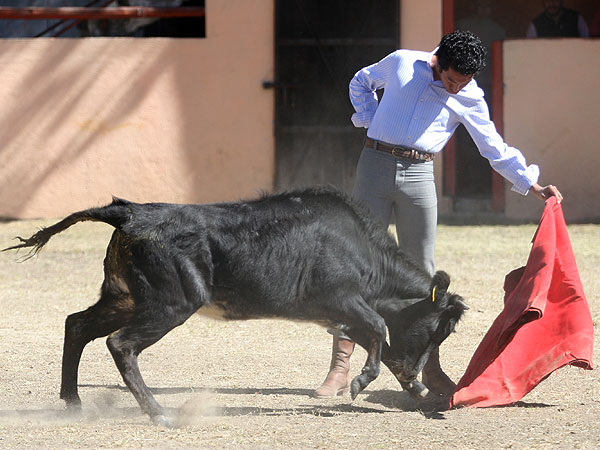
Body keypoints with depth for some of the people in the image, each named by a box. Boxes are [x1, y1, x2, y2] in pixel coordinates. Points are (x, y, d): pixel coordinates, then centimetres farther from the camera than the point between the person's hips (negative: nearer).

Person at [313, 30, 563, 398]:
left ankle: (431, 370, 12)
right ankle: (340, 370, -8)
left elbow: (496, 149, 9)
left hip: (419, 175, 1)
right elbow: (360, 83, 22)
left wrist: (533, 185, 1)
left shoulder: (470, 99, 4)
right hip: (376, 164, -1)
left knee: (421, 271, 3)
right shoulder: (401, 64, 3)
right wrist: (371, 122, 7)